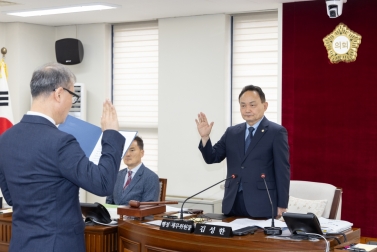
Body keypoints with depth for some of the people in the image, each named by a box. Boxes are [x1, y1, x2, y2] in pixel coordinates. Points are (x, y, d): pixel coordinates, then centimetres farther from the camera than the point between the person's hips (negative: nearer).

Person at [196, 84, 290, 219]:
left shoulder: (277, 132, -2)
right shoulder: (231, 132, 13)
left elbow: (282, 170, -5)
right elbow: (212, 158, 11)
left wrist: (282, 205, -9)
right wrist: (205, 137, -8)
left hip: (262, 205, -4)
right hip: (233, 203, 5)